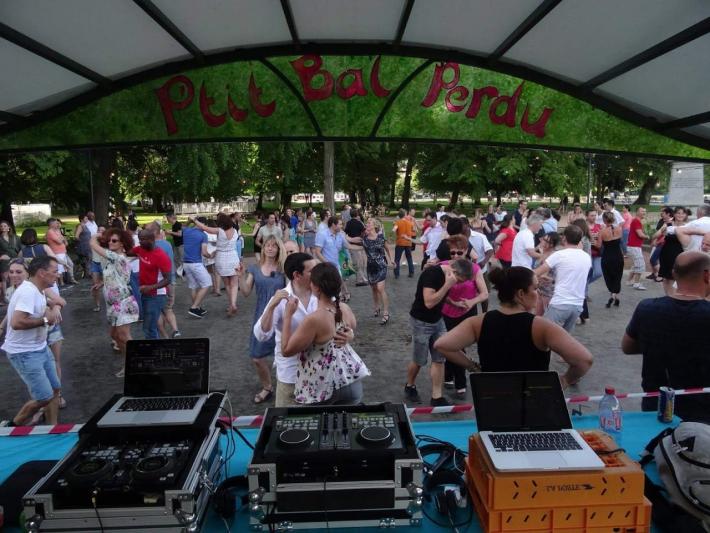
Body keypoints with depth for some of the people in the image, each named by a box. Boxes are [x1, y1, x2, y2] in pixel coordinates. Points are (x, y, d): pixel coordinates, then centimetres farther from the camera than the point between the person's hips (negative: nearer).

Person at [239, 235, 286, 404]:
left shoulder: (283, 269, -2)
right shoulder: (254, 269, 4)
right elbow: (246, 293, 0)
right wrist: (241, 277, -13)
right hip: (262, 317, 2)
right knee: (257, 357, 5)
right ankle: (267, 388, 30)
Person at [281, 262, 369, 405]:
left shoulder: (314, 319, -27)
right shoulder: (345, 308, -6)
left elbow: (286, 350, -17)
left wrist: (287, 315, -14)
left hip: (323, 388, -6)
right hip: (351, 379, 6)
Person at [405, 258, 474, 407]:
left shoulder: (447, 276, -2)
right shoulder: (432, 273, -26)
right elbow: (429, 302, -31)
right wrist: (447, 285, -30)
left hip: (438, 320, 7)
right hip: (421, 322, -7)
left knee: (439, 360, 4)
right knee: (419, 361, 7)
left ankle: (436, 397, 12)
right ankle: (409, 386, 32)